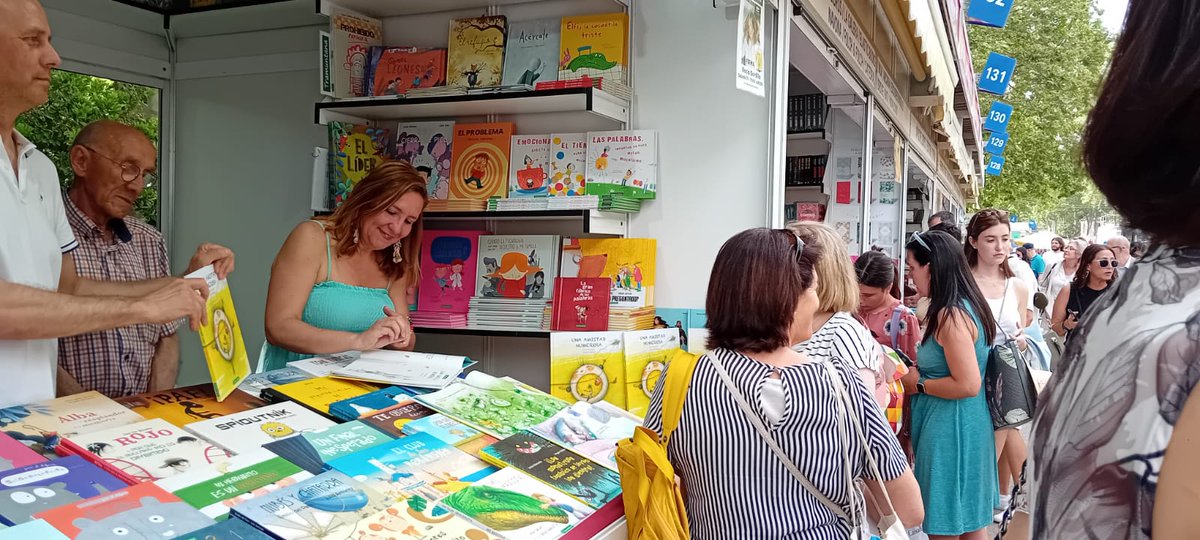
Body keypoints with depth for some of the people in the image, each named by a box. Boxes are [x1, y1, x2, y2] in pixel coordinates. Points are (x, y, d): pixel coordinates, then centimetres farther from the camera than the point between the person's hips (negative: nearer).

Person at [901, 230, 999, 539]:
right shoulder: (966, 306, 9)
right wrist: (917, 369, 11)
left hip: (950, 429, -10)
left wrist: (918, 384, -14)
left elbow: (968, 384, -25)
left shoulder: (951, 315, -21)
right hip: (965, 424, 10)